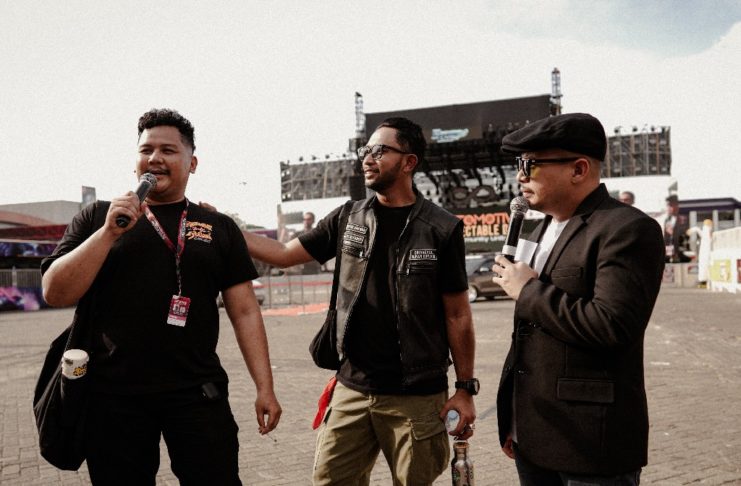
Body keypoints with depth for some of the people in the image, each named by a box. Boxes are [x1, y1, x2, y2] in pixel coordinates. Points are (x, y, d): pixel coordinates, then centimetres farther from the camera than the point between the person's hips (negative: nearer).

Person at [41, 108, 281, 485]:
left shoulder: (220, 228, 7)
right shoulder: (97, 217, 7)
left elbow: (244, 312, 5)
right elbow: (55, 294, -2)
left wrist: (264, 388, -1)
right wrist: (110, 231, -11)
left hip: (198, 393, 0)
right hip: (113, 396, 0)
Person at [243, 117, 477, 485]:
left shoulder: (441, 230, -5)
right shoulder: (347, 219, 6)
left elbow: (457, 315, -3)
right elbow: (285, 254, 10)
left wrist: (465, 389, -3)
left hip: (417, 397, -3)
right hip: (352, 389, 4)